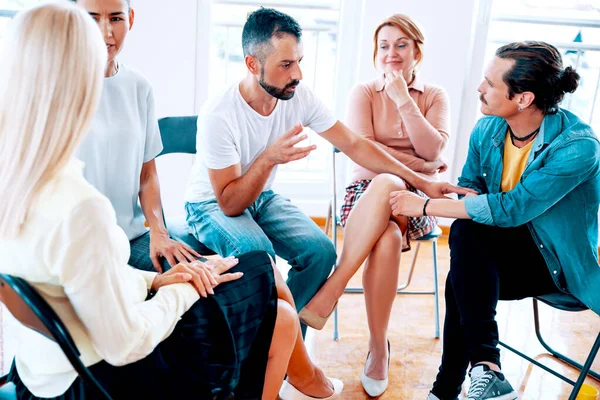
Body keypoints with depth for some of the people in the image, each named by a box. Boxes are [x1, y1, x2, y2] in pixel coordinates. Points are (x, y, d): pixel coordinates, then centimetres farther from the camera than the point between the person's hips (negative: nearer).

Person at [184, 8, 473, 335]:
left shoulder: (300, 98, -14)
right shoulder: (218, 115, -28)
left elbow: (354, 145, -9)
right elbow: (230, 204, -25)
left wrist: (421, 182, -13)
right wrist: (268, 158, -41)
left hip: (262, 198, 5)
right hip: (212, 205, -4)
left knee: (320, 251, -19)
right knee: (256, 251, -35)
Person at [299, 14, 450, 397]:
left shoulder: (436, 96, 11)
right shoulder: (364, 92, 7)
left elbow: (433, 150, -5)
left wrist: (403, 100, -9)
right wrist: (416, 165, -10)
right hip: (368, 192, 0)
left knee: (385, 184, -38)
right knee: (387, 240, -38)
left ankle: (331, 289, -30)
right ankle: (379, 347, -25)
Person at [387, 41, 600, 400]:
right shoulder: (487, 129, -3)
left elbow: (511, 209, -30)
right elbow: (468, 186, 9)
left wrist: (425, 206, -27)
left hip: (560, 263, -5)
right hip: (504, 251, 5)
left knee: (468, 228, -29)